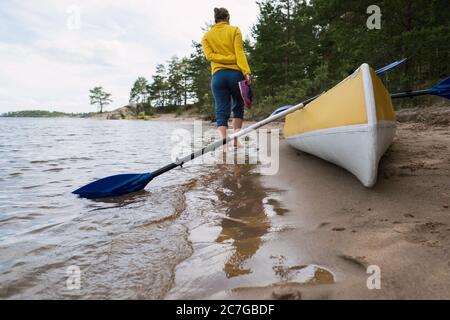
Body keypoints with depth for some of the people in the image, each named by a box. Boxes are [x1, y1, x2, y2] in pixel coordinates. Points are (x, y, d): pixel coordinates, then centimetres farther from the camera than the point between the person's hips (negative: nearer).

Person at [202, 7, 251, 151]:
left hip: (217, 76, 1)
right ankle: (236, 139, 13)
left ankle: (224, 145, -14)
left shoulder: (207, 36, 14)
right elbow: (239, 53, -7)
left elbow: (209, 55, -1)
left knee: (222, 112, -1)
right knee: (238, 107, 17)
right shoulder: (234, 30, 7)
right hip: (235, 74, -1)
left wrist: (229, 59, -4)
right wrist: (246, 72, -15)